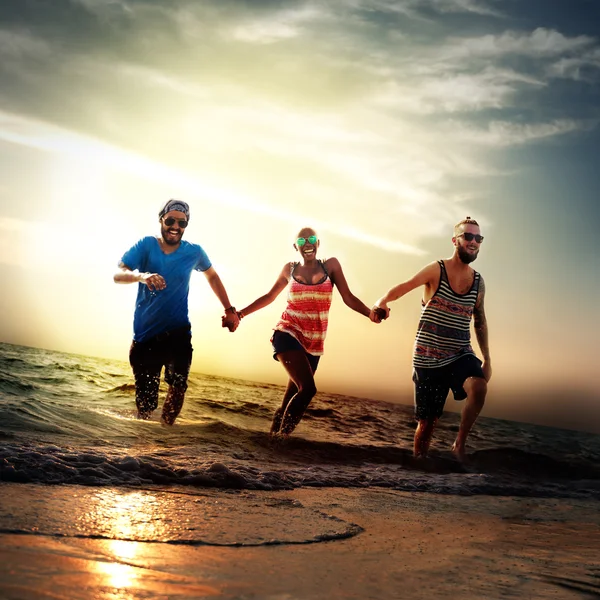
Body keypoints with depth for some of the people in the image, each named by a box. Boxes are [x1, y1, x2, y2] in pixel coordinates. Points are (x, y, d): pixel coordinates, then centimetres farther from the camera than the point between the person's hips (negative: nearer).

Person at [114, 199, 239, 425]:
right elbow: (118, 274, -17)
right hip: (146, 335, -1)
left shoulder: (194, 252, 2)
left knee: (178, 385, -18)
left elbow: (212, 276, 20)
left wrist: (229, 310, 14)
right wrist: (142, 276, -38)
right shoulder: (146, 245, -5)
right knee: (145, 400, 0)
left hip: (178, 334, 1)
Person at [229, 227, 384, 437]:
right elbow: (269, 297, 19)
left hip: (313, 343, 2)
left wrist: (370, 313, -18)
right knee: (308, 388, -21)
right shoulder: (290, 269, 7)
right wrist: (240, 314, 16)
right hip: (288, 334, -2)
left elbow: (348, 298, 0)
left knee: (293, 395, 6)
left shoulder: (331, 265, 5)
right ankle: (282, 434, -4)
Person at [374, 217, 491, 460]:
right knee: (427, 422, 3)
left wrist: (487, 359, 16)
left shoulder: (478, 282, 6)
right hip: (428, 360, -3)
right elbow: (404, 287, -21)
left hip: (460, 355, 3)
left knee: (479, 386, -28)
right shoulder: (437, 270, -8)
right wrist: (383, 301, -41)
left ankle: (460, 444, -10)